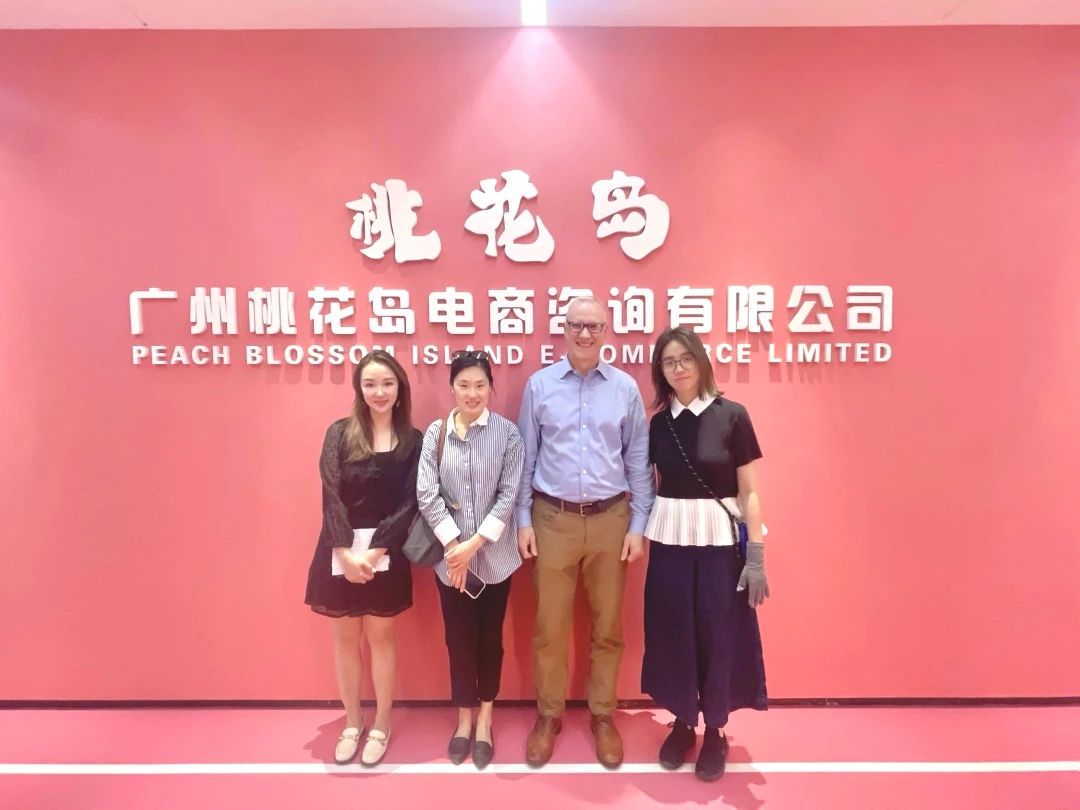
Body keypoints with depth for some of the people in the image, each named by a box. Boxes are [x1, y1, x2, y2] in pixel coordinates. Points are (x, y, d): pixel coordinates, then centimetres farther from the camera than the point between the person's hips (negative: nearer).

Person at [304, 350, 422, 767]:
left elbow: (410, 503, -6)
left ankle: (381, 725, 29)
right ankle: (352, 723, 31)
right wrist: (345, 552, -16)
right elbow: (331, 495, -7)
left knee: (380, 637, 11)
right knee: (345, 639, 13)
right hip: (339, 550, 1)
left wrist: (375, 550, -15)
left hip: (386, 552, -1)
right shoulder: (340, 432, -1)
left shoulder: (413, 441, -1)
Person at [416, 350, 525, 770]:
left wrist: (475, 543, -13)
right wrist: (454, 544, -12)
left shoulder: (507, 433, -6)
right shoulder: (435, 432, -2)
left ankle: (485, 718, 30)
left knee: (489, 636, 12)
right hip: (449, 554, 1)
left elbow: (510, 493, -8)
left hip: (494, 555, -1)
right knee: (459, 638, 12)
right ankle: (464, 717, 31)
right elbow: (426, 494, -5)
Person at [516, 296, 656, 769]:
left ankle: (603, 715, 32)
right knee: (549, 626, 9)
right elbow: (525, 457, 3)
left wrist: (638, 525, 0)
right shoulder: (539, 385, 0)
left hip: (610, 519, 1)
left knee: (607, 626, 13)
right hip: (552, 518, 0)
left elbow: (638, 461, 3)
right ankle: (548, 714, 30)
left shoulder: (625, 388, 0)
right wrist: (522, 520, 0)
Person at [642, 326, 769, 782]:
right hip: (669, 540, 3)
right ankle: (682, 722, 30)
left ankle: (715, 730, 27)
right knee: (672, 633, 9)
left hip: (720, 540, -3)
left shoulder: (732, 416, -7)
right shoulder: (658, 423, 3)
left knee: (719, 635, 6)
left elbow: (749, 492, -6)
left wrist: (757, 556, -8)